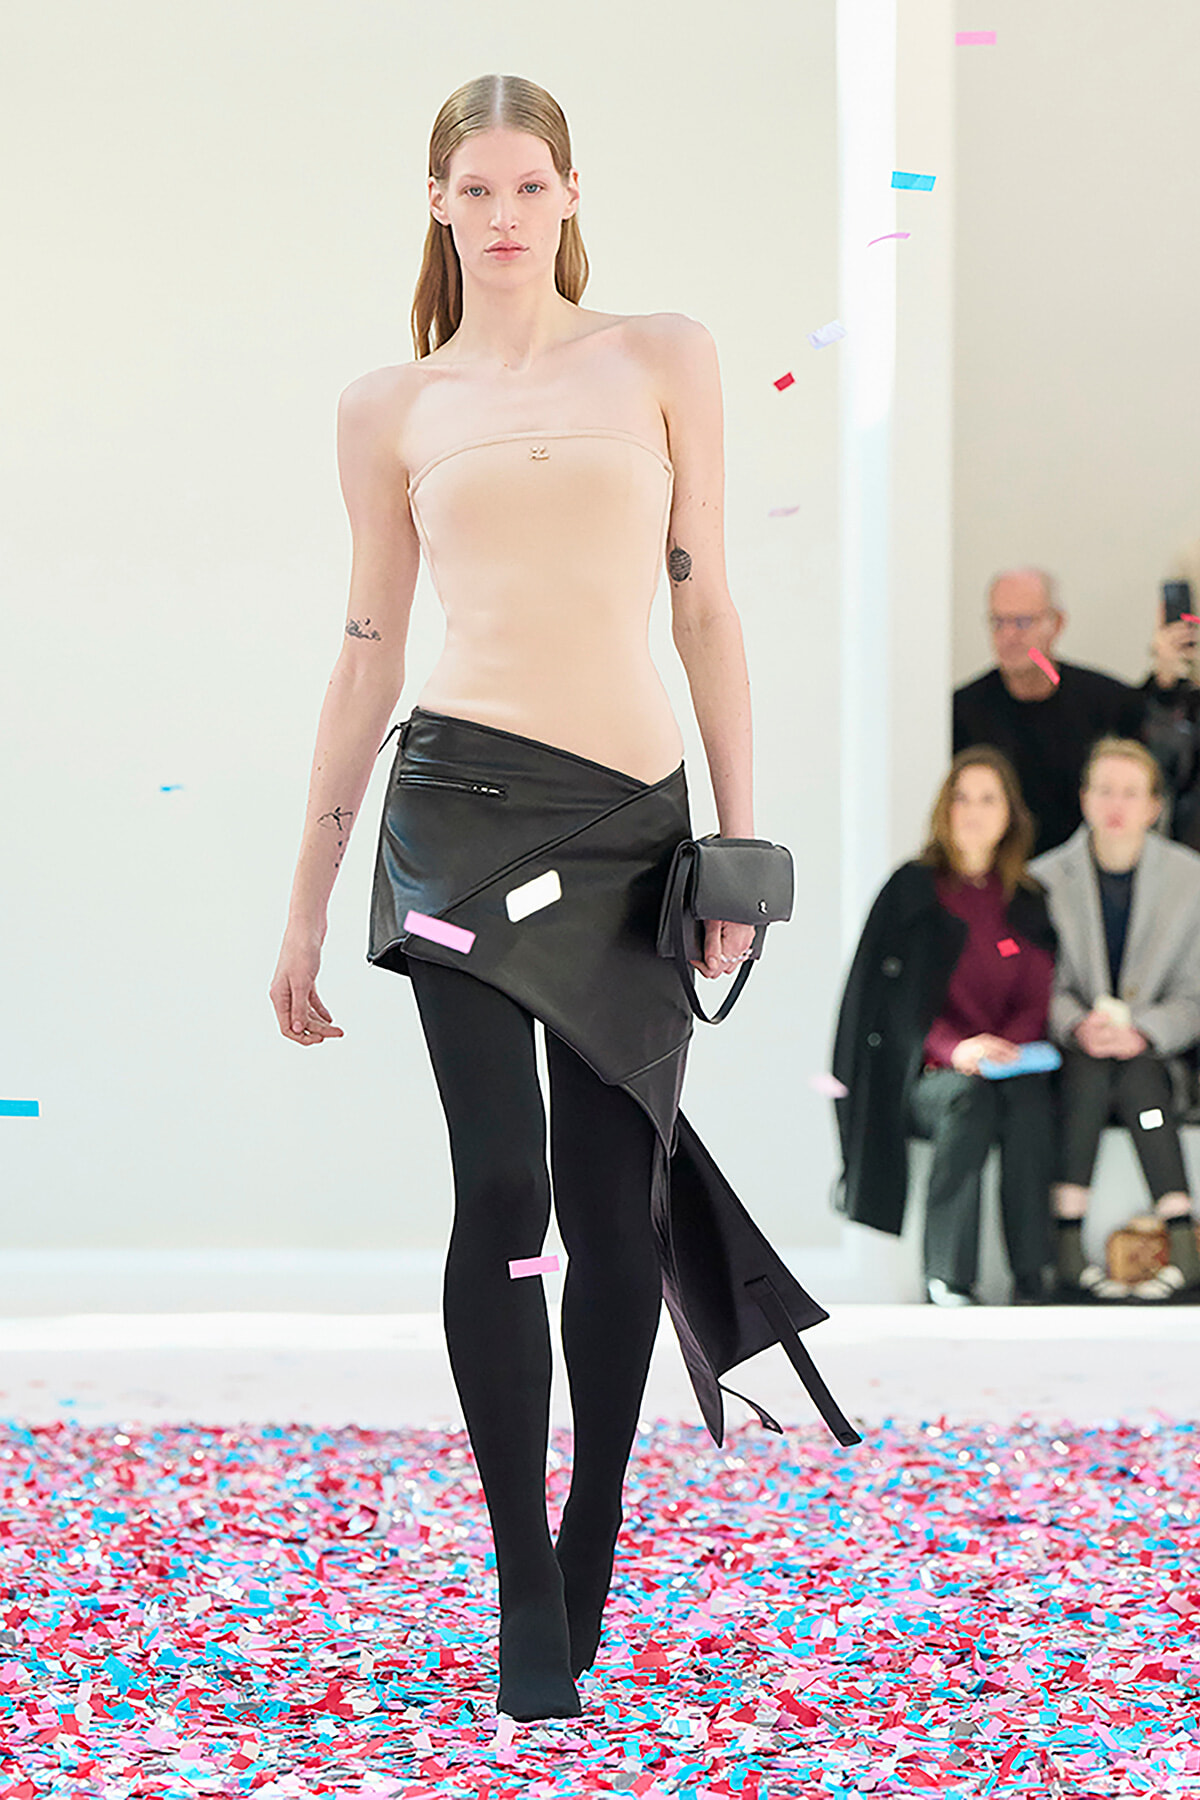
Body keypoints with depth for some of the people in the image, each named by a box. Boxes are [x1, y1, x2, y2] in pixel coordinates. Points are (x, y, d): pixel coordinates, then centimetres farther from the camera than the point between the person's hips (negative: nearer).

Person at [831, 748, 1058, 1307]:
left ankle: (1031, 1276, -31)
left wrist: (1005, 1046, -13)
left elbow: (1037, 996, 9)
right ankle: (947, 1276, -31)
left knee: (1029, 1099, -32)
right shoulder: (912, 890, 3)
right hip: (923, 1068, -2)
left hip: (1008, 1064, 2)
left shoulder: (1026, 901, 14)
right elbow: (894, 994, -4)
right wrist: (954, 1048, -20)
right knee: (967, 1099, -36)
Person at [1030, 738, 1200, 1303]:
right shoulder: (1044, 879, 1)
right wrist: (1079, 1025, -19)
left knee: (1136, 1074, -33)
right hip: (1070, 1049, 0)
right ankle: (1069, 1244, -37)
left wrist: (1141, 1033, -17)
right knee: (1090, 1069, -33)